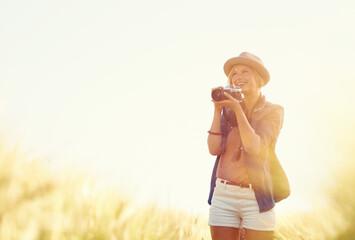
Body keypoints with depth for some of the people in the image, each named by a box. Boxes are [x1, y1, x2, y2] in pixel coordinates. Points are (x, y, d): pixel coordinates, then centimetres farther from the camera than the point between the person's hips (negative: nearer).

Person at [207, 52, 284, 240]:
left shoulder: (273, 111, 1)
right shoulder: (228, 111, 10)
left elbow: (255, 147, -14)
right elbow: (214, 148, -1)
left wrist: (238, 110, -15)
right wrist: (217, 109, -3)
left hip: (256, 199, -3)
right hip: (223, 196, 3)